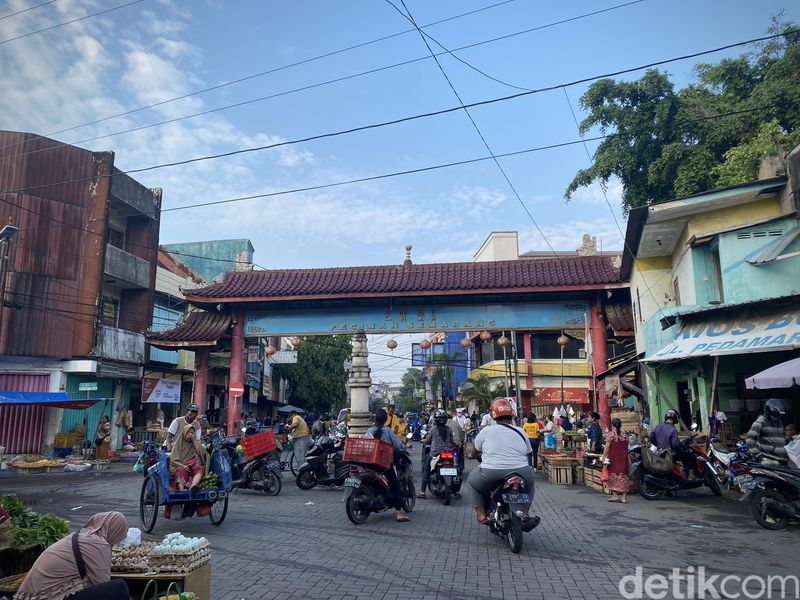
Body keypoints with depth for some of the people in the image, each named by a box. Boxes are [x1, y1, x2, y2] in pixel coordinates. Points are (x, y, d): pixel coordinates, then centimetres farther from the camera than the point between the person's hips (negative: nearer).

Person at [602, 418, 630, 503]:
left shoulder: (610, 434, -8)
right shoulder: (625, 434, 4)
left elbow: (607, 447, -12)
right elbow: (626, 447, 8)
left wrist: (604, 457, -8)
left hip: (613, 458, -3)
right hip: (623, 458, 4)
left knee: (613, 475, 6)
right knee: (623, 476, 6)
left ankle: (615, 495, 4)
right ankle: (624, 496, 5)